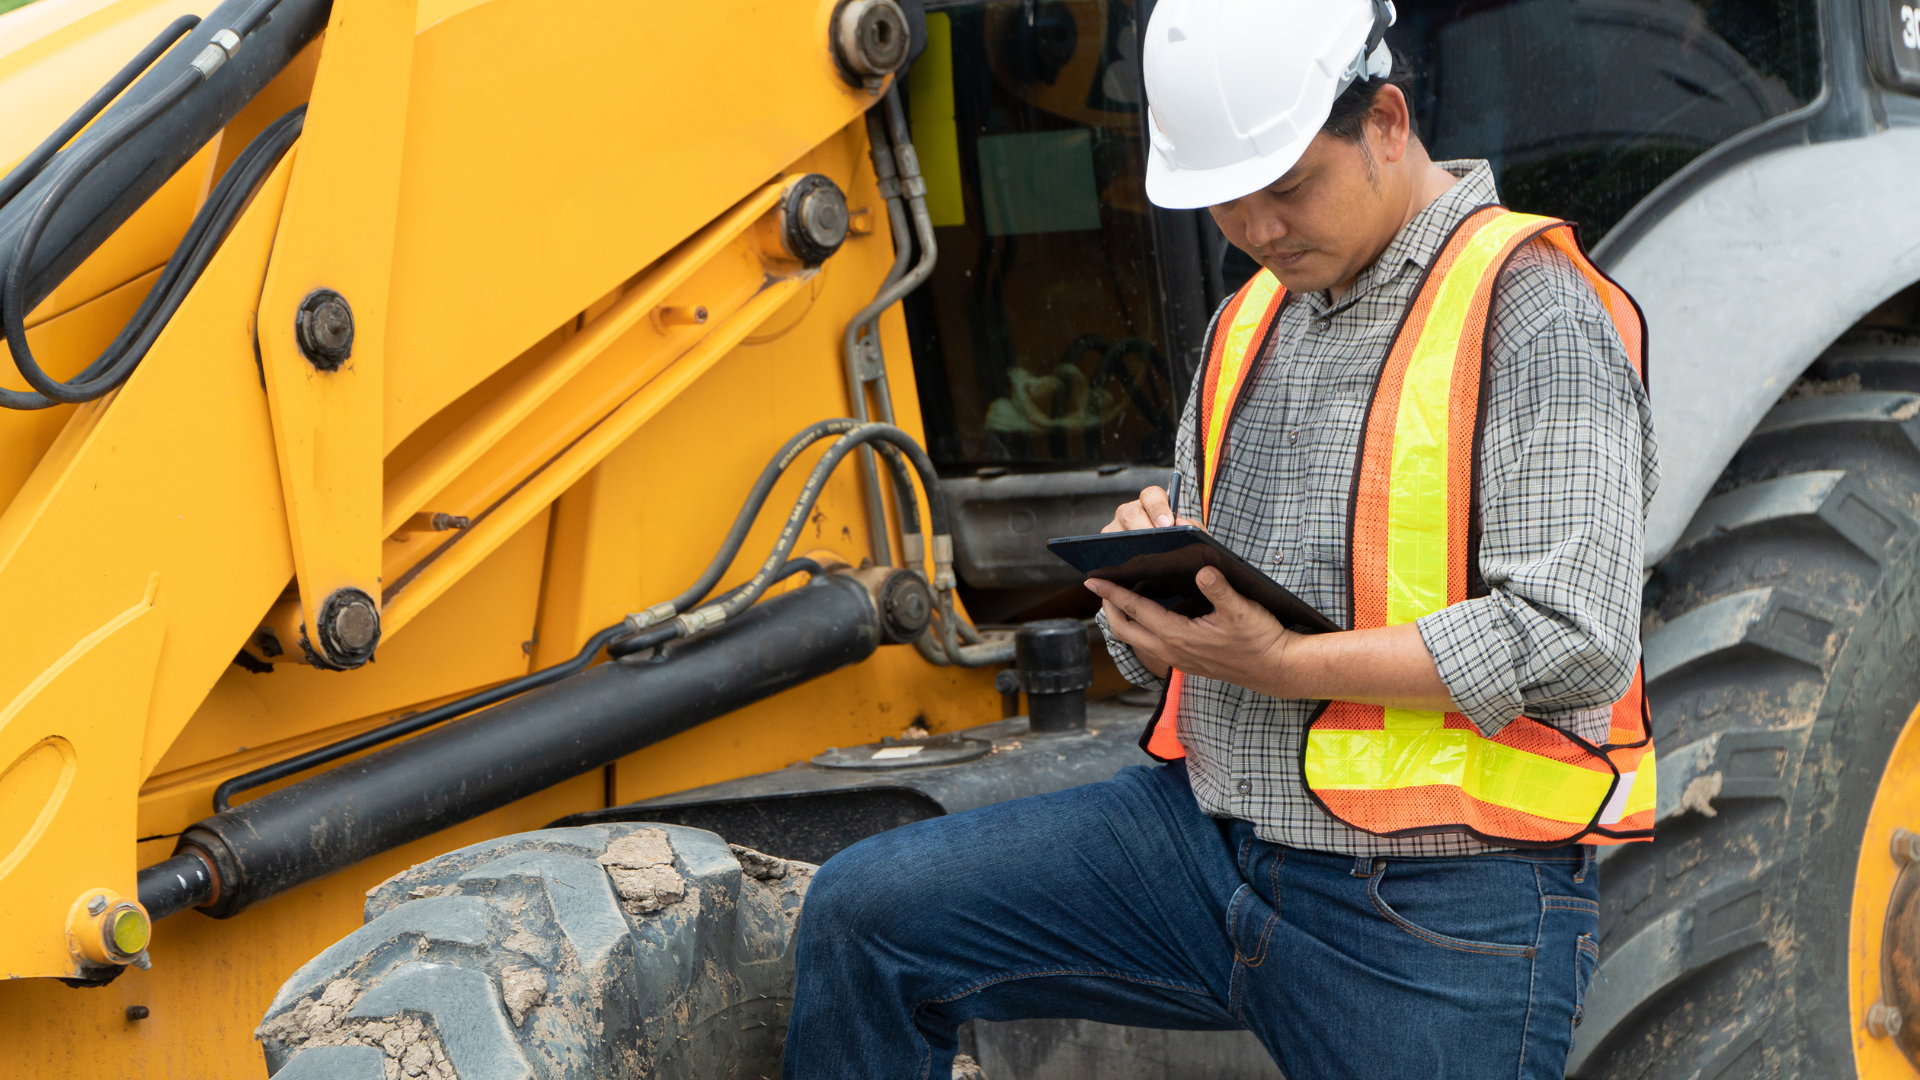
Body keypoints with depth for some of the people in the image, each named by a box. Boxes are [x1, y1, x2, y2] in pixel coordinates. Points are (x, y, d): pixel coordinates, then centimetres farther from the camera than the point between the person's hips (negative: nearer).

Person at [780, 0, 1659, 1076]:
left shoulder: (1534, 316, -10)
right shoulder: (1252, 323, 16)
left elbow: (1578, 641, -20)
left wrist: (1284, 664, -23)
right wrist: (1147, 579, -4)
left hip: (1436, 912, -6)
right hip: (1205, 839, 7)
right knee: (866, 915, -7)